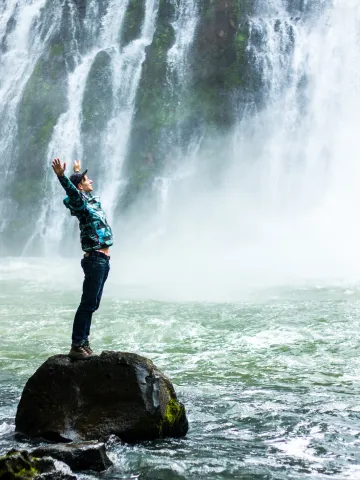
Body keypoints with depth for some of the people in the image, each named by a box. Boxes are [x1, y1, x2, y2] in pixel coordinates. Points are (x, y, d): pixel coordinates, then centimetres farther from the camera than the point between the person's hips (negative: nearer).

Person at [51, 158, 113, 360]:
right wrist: (61, 176, -50)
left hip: (103, 260, 9)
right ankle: (76, 346, -9)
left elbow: (85, 189, 39)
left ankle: (84, 343, 16)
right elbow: (72, 191, -32)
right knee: (87, 304, -10)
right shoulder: (80, 202, -9)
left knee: (92, 304, 11)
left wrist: (78, 171, 54)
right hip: (94, 260, -9)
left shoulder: (92, 199, 16)